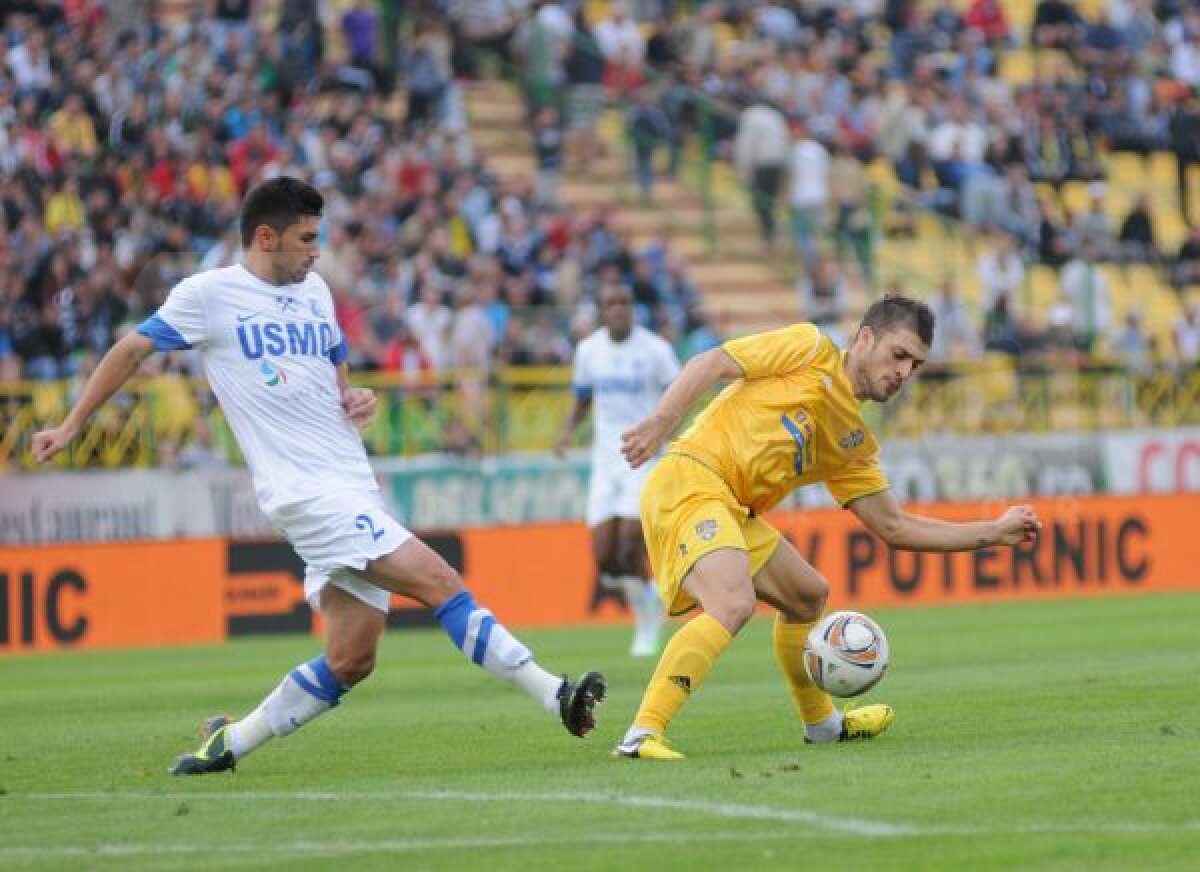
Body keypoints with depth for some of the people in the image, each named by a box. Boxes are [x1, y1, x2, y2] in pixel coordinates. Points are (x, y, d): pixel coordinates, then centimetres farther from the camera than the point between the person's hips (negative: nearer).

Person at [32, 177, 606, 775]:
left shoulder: (315, 291, 18)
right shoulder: (208, 294, -1)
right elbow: (132, 350, 8)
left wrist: (357, 399, 8)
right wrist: (71, 426, 11)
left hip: (354, 490, 8)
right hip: (309, 493, -8)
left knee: (350, 662, 2)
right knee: (443, 585, -18)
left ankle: (229, 743, 15)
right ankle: (554, 696, -18)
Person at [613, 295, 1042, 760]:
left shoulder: (856, 445, 21)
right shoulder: (811, 348, 1)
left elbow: (895, 527, 22)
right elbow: (710, 363, -7)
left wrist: (994, 532, 18)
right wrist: (661, 421, -22)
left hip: (734, 515, 9)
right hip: (690, 481, -9)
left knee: (808, 595, 26)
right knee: (734, 604, -31)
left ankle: (822, 723, 48)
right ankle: (642, 735, -36)